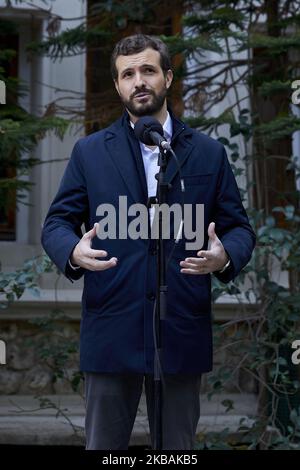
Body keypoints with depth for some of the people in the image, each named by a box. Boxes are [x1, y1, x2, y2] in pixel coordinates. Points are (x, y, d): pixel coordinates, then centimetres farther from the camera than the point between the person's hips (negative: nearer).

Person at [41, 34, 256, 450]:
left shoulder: (208, 153, 8)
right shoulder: (89, 152, 8)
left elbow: (239, 227, 8)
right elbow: (56, 223, 8)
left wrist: (224, 256, -15)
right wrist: (73, 251, -16)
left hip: (182, 333, 0)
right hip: (111, 332, 0)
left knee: (178, 449, 9)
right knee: (104, 446, 7)